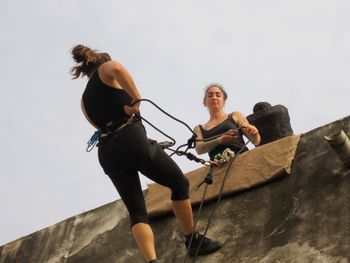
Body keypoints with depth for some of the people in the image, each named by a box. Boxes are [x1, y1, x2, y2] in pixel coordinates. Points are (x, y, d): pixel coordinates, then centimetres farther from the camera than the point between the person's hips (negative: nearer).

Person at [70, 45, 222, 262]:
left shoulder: (84, 100, 25)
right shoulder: (105, 69, 8)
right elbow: (117, 68, -16)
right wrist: (137, 99, -16)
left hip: (107, 153, 6)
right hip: (132, 140, -6)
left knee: (137, 212, 5)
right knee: (180, 183, 12)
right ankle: (194, 241, 17)